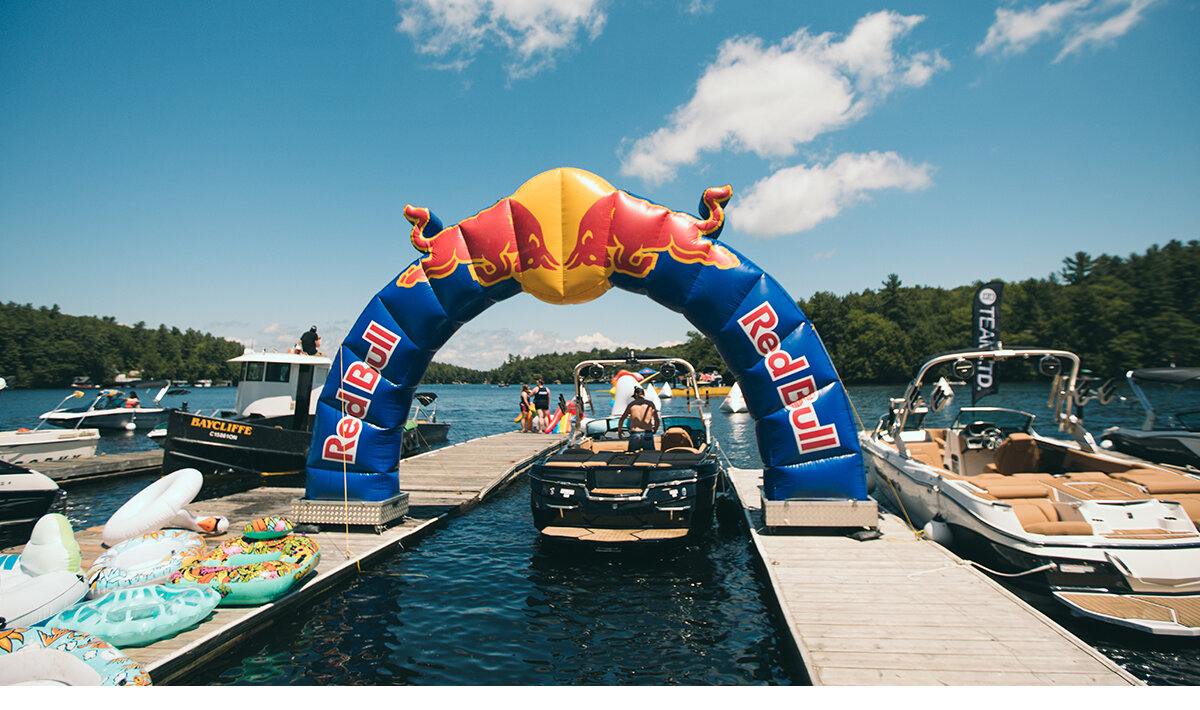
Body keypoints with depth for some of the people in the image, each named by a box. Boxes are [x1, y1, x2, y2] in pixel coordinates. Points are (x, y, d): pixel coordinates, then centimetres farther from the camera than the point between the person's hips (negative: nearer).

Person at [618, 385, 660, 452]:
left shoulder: (631, 404, 8)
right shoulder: (650, 404, 5)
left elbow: (621, 420, 16)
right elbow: (657, 420, 3)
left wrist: (619, 431, 32)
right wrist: (655, 429, 23)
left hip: (634, 435, 1)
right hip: (648, 434, 0)